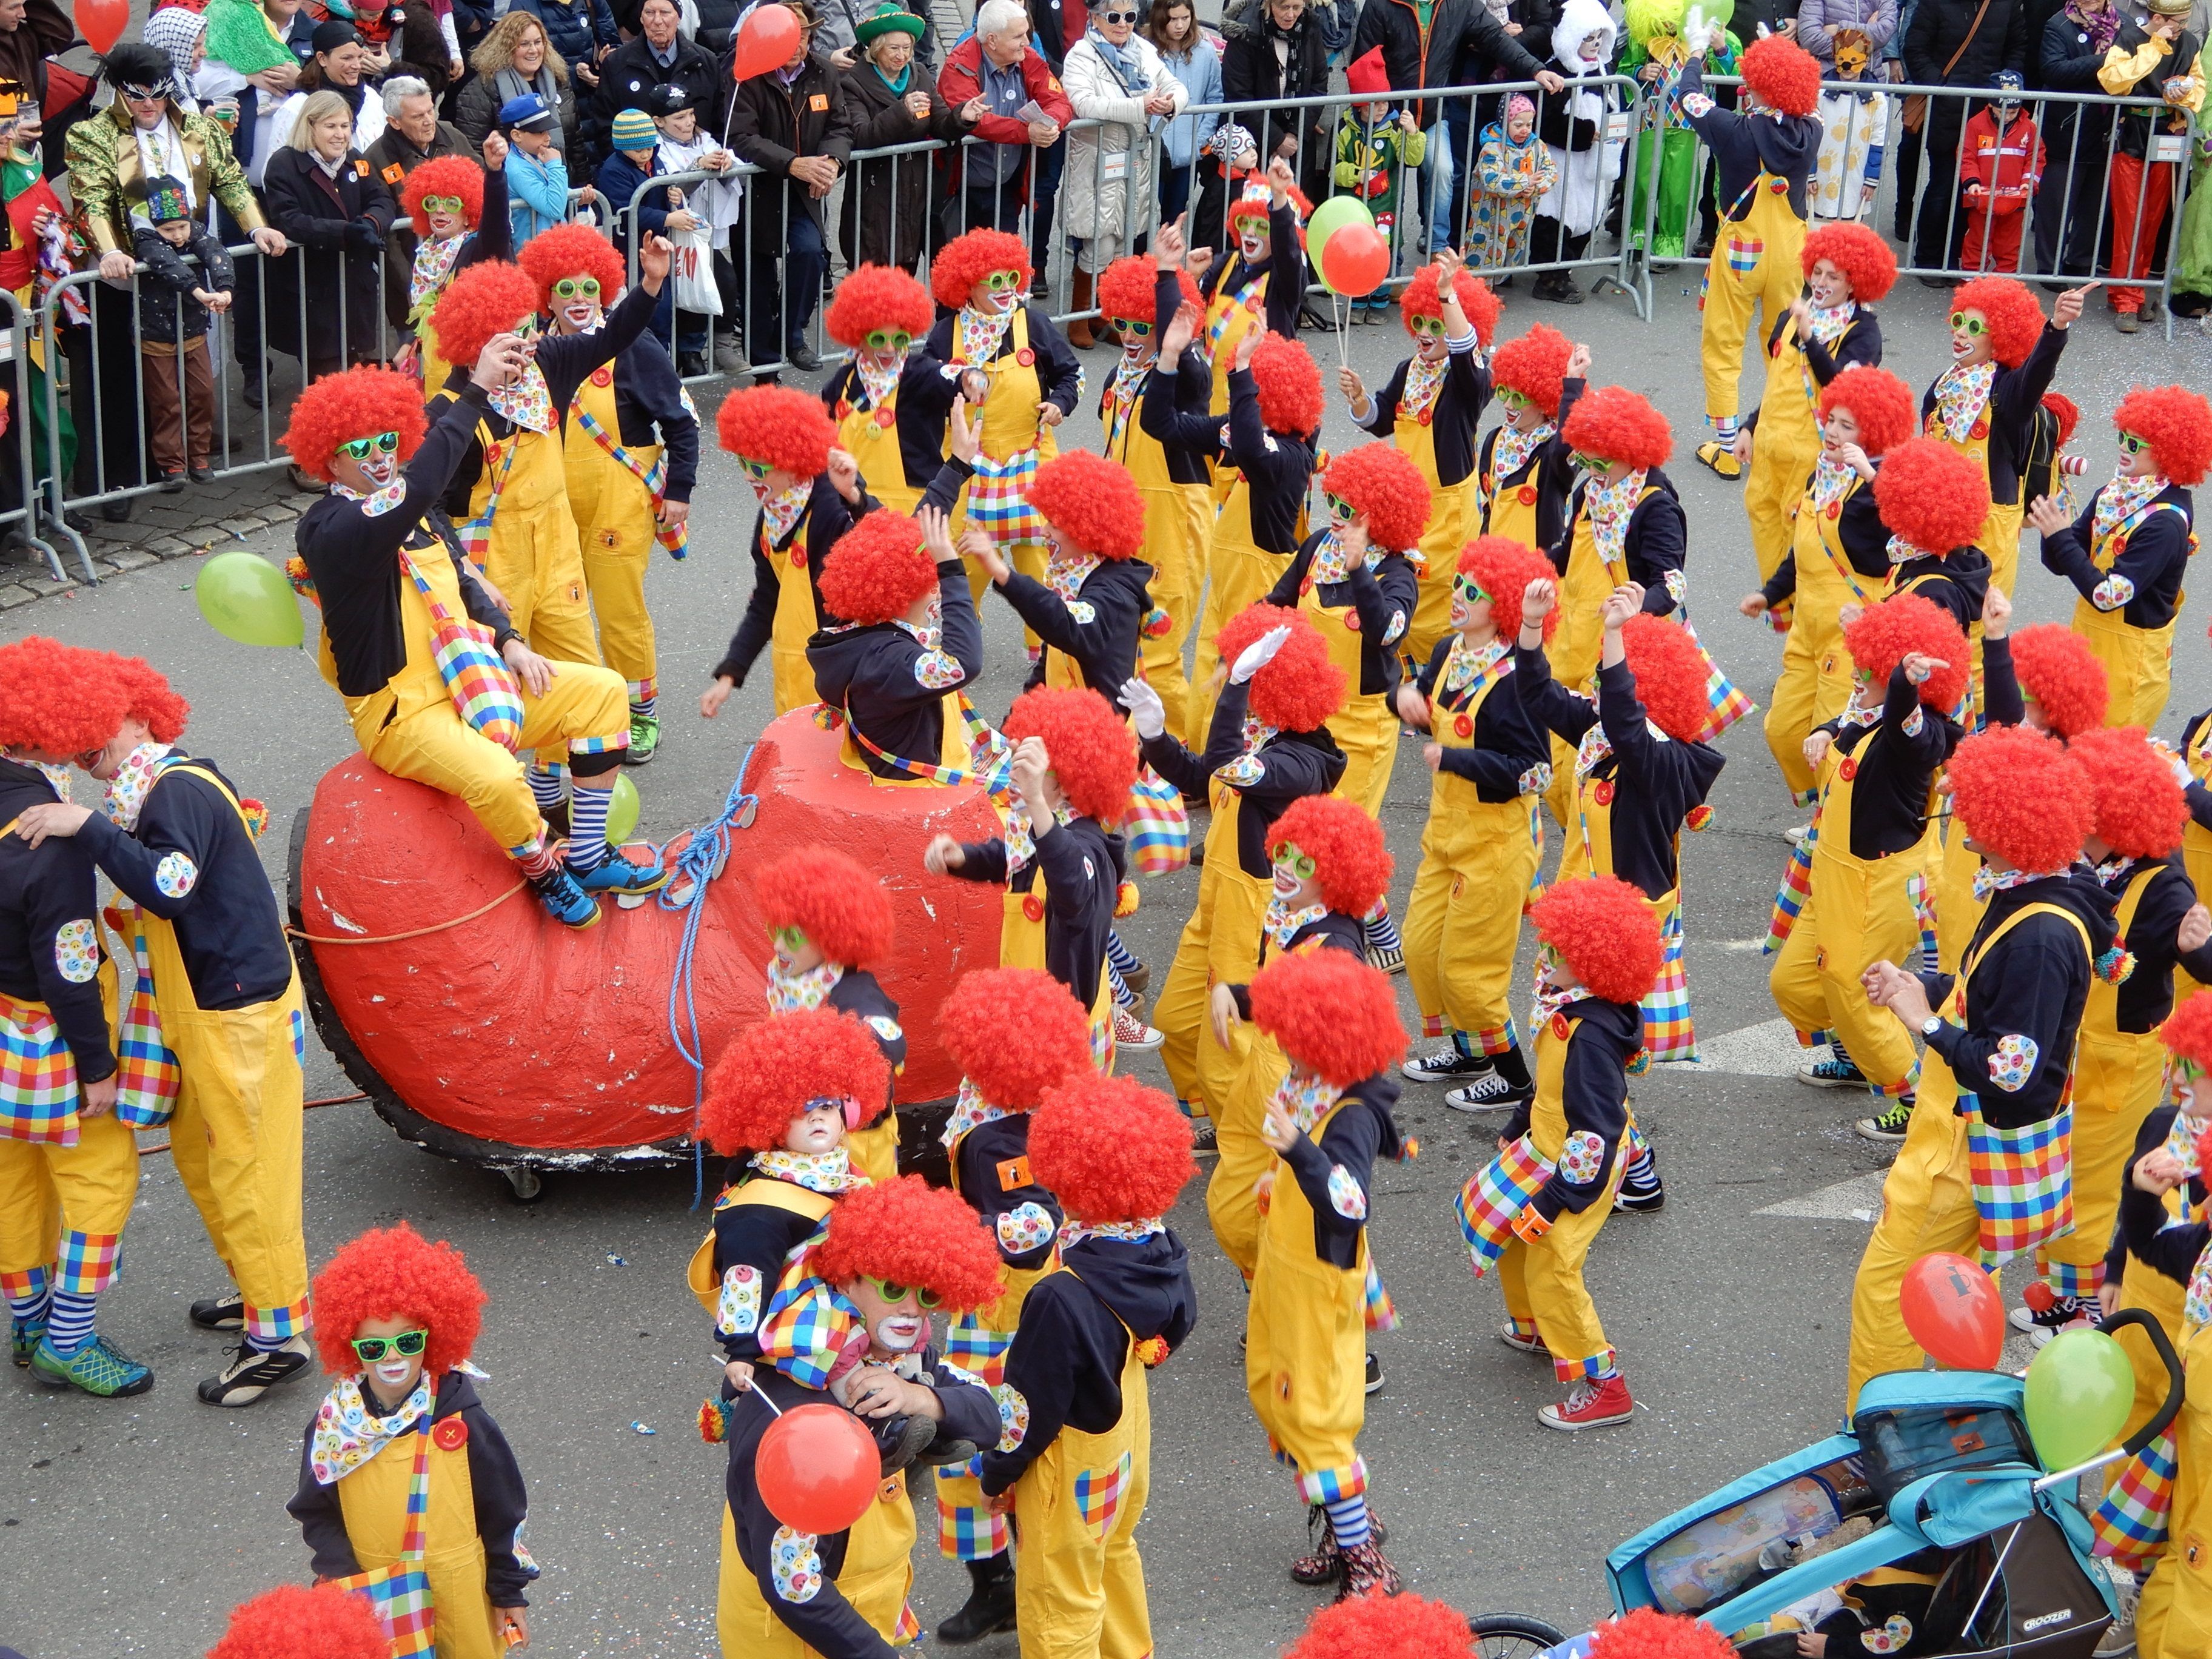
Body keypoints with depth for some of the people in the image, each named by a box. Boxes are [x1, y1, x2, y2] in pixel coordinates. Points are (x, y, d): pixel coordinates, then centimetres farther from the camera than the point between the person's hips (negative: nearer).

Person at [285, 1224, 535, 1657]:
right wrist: (343, 1578, -13)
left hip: (458, 1595, -1)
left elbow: (503, 1513, -5)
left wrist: (510, 1593, 0)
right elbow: (317, 1514, 1)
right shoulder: (333, 1425, -9)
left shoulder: (462, 1421, -14)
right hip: (373, 1601, 1)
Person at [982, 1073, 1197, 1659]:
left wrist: (999, 1472, -8)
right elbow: (1178, 1325, 4)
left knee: (1059, 1600, 12)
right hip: (1130, 1435, 8)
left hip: (1073, 1463, -8)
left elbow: (1034, 1402, -25)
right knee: (1114, 1553, 32)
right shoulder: (1162, 1252, -16)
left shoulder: (1064, 1298, -37)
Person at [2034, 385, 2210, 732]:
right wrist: (2052, 530, -19)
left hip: (2130, 654, -7)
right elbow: (2060, 565, 1)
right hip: (2089, 634, 7)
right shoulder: (2111, 495, -2)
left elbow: (2107, 595, -27)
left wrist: (2061, 537, -26)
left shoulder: (2166, 523, -23)